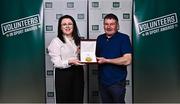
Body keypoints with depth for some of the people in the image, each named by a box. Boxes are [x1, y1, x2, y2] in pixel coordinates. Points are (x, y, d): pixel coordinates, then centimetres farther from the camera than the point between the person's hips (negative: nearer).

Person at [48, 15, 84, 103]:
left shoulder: (78, 40, 12)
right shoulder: (56, 41, -6)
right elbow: (56, 63, -14)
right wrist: (70, 62, -29)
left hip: (78, 73, 5)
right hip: (63, 74, -5)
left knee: (78, 99, 10)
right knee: (64, 100, 2)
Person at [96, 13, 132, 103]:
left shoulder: (124, 38, -8)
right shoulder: (100, 38, 9)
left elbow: (127, 60, -18)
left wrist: (106, 60, -17)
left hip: (117, 82, -5)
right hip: (102, 81, 5)